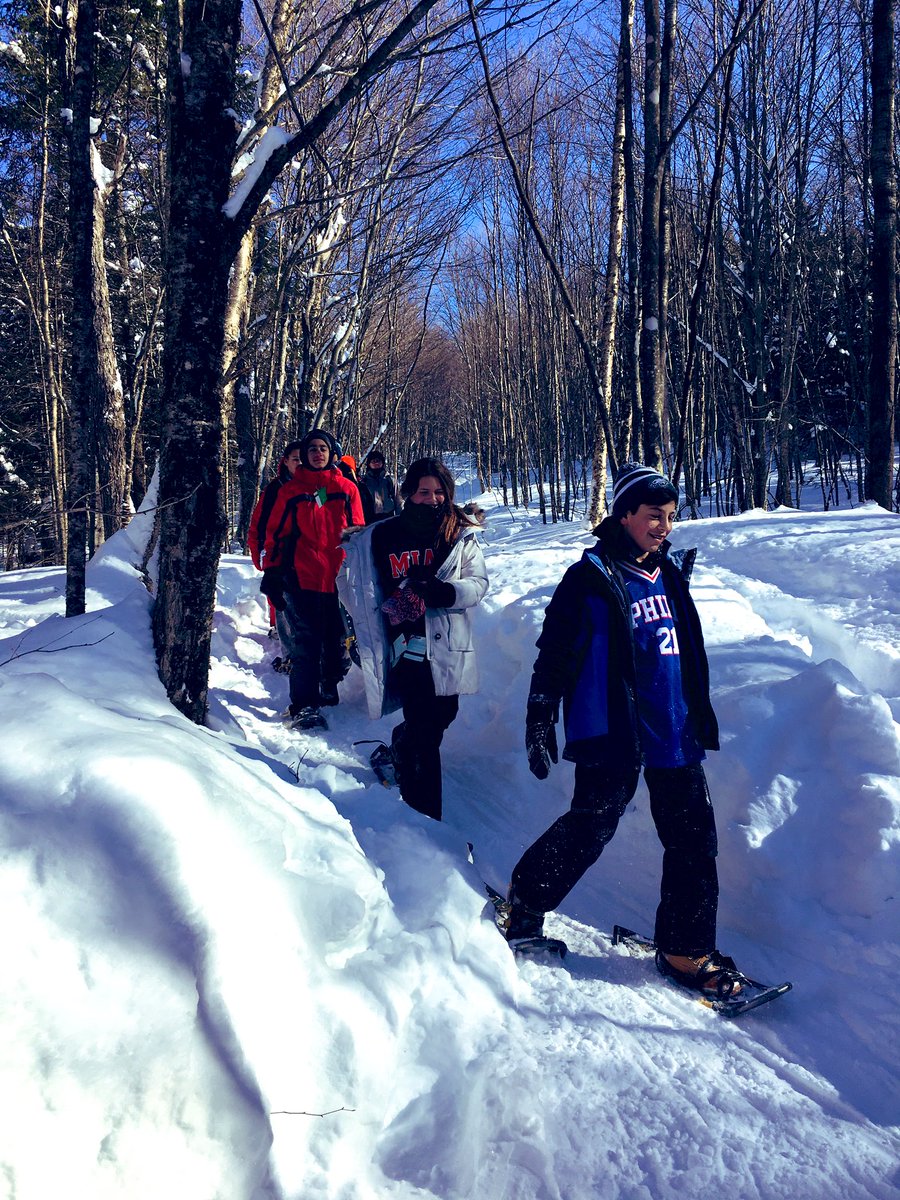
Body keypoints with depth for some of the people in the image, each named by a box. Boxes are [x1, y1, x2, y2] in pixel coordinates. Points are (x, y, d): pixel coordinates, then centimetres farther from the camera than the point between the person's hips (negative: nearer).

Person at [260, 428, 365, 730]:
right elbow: (275, 534, 7)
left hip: (339, 578, 2)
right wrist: (271, 575, 2)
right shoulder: (290, 490, 7)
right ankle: (304, 705, -3)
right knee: (305, 642, -4)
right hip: (302, 578, -1)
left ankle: (329, 689, 28)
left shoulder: (347, 489, 8)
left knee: (335, 638, 11)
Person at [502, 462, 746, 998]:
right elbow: (555, 655, -8)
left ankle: (686, 949, 19)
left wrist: (700, 717, 25)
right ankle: (526, 902, 24)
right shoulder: (592, 577, -8)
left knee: (693, 838, 6)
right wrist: (540, 726, -9)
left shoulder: (671, 572, 12)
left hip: (676, 733, 6)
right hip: (615, 733, -6)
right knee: (592, 825, -1)